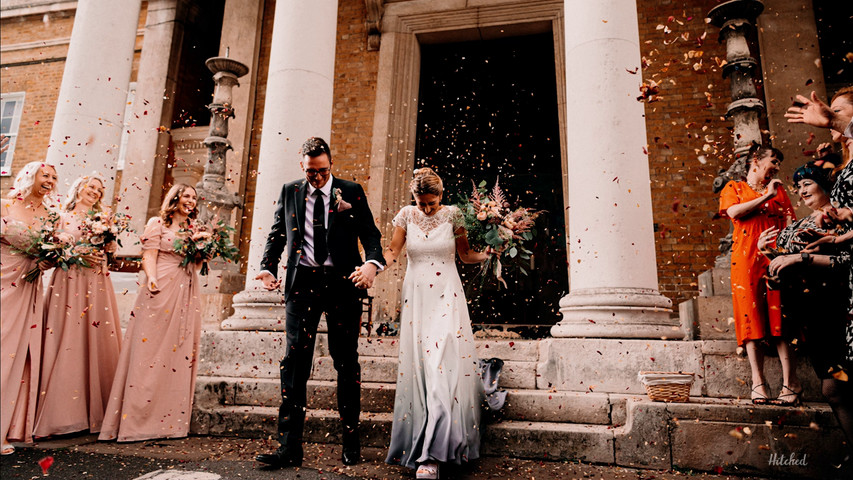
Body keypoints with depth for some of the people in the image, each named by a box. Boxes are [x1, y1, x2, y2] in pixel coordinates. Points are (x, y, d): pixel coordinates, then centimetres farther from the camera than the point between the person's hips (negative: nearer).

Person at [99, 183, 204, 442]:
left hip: (187, 296, 6)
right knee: (150, 352, -6)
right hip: (162, 292, -5)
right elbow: (149, 256, -4)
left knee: (180, 355, 4)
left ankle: (170, 420, 9)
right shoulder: (157, 223, 5)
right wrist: (152, 278, -21)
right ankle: (138, 420, 0)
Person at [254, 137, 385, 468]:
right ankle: (289, 447, 5)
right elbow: (277, 234, 14)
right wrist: (268, 267, -4)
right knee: (295, 360, -2)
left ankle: (351, 441, 19)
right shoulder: (290, 192, 11)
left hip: (342, 281, -1)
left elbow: (370, 234, 0)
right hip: (302, 282, 2)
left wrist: (372, 263, -21)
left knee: (346, 361, 6)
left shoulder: (352, 192, 4)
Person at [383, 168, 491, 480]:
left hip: (446, 298, -2)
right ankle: (424, 447, 15)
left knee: (445, 366, -12)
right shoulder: (407, 216, 5)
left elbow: (466, 255, 6)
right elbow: (392, 252, 4)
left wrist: (491, 253, -10)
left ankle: (432, 453, -9)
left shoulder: (452, 215, 1)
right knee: (417, 367, 0)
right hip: (416, 298, 2)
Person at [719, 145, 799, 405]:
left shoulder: (779, 190, 24)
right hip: (746, 260, -2)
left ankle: (789, 380, -2)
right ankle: (758, 382, -4)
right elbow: (734, 212, -6)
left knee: (779, 317, -6)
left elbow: (789, 223, 16)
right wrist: (766, 196, -3)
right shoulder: (734, 188, 15)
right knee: (751, 318, -5)